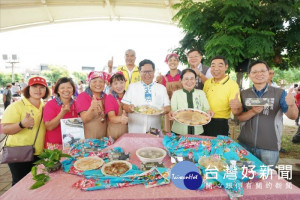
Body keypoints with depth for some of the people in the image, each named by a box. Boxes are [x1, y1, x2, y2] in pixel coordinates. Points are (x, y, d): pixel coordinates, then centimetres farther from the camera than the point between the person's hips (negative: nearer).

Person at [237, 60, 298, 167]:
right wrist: (253, 112, -21)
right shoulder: (244, 94, 2)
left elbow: (292, 116, -9)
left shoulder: (279, 93, -4)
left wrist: (292, 104, -30)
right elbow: (240, 117, -1)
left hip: (269, 147, -1)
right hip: (244, 144, 2)